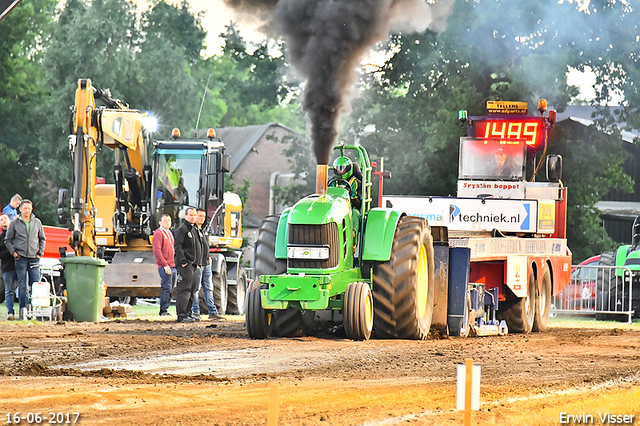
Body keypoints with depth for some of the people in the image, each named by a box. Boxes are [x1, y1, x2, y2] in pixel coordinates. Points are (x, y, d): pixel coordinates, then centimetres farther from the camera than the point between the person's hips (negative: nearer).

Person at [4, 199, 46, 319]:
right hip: (21, 258, -2)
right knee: (22, 285, -4)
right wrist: (13, 252, -3)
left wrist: (40, 252, 9)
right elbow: (8, 240, 10)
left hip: (34, 258, 2)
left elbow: (42, 239, 21)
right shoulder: (15, 223, 5)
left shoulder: (37, 222, 11)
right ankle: (23, 310, -3)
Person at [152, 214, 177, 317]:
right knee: (166, 288, -11)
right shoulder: (158, 233, -7)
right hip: (165, 267, -9)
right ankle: (163, 311, -9)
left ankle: (165, 309, 12)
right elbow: (157, 251, -15)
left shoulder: (170, 234, 21)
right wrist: (165, 265, -20)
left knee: (170, 289, 8)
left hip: (173, 267, 9)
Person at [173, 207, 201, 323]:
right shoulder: (182, 229, -9)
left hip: (193, 265, 10)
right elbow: (178, 246, -16)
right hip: (185, 265, -10)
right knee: (184, 289, -13)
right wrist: (183, 261, -21)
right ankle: (182, 315, -17)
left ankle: (187, 313, 18)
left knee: (191, 289, 12)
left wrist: (197, 263, 21)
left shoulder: (194, 229, 20)